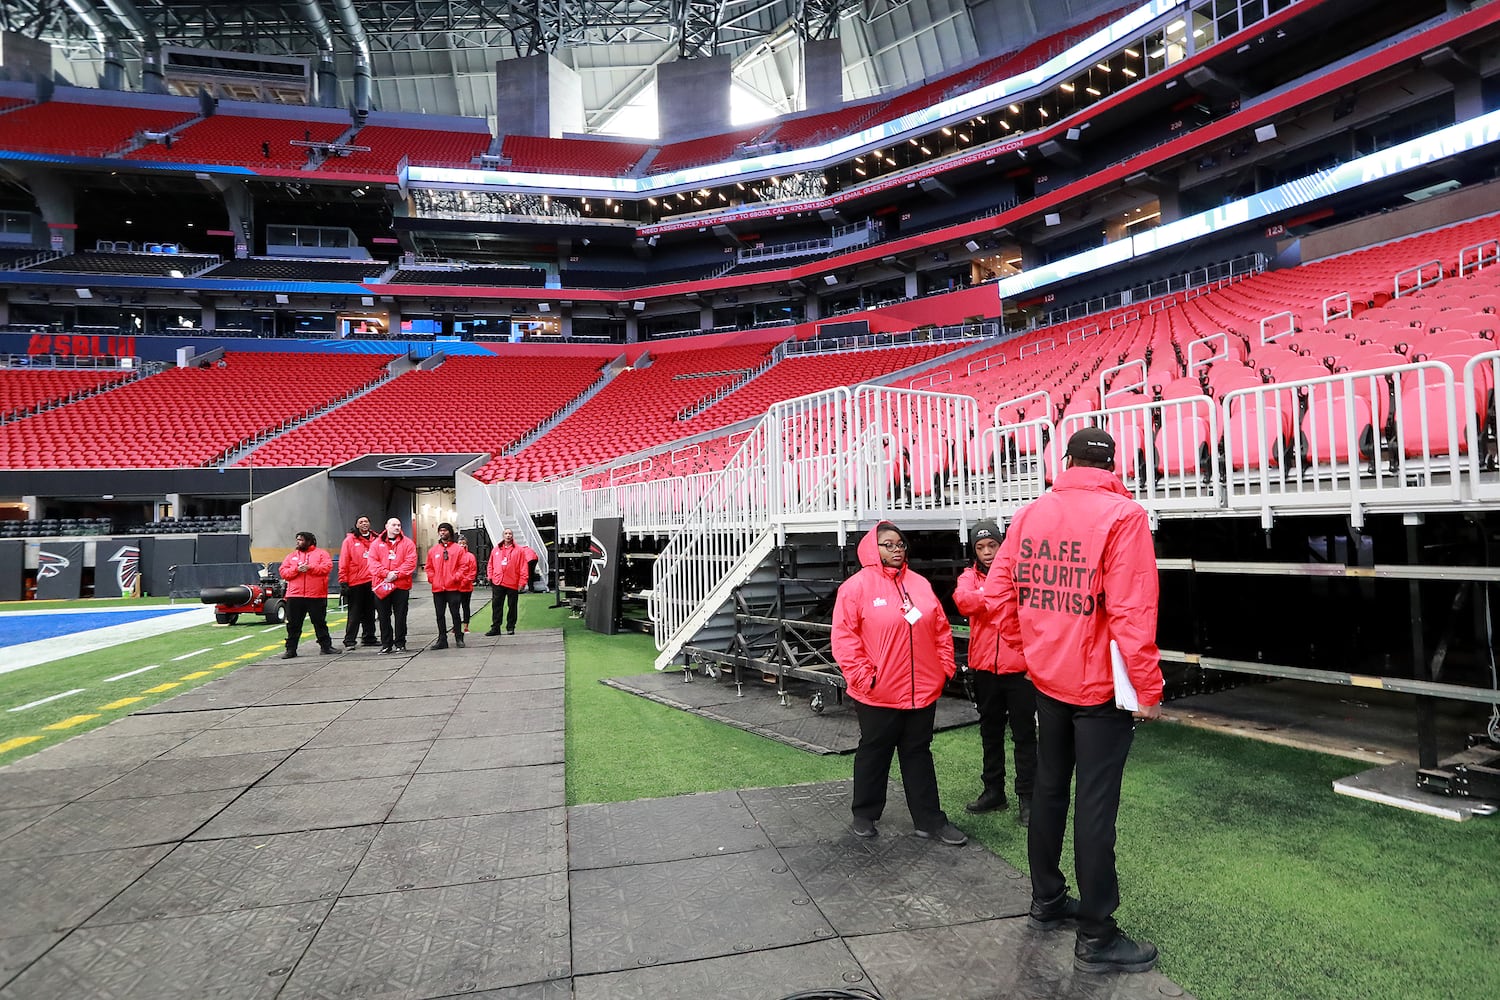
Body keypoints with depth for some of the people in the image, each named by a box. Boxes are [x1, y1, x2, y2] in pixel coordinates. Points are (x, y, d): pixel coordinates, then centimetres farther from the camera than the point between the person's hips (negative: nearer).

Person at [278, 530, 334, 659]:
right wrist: (296, 569, -12)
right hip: (294, 596, 3)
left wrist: (309, 567, -17)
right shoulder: (291, 555, 15)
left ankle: (326, 646, 13)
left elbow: (327, 567, -10)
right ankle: (291, 650, 13)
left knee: (320, 623, 5)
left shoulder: (321, 554, 5)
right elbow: (283, 572, 6)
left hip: (316, 596, -3)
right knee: (293, 625, 5)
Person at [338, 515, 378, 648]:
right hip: (355, 583, -4)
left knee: (370, 612, 12)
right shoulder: (350, 540, -1)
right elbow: (343, 562, -4)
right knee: (354, 613, -2)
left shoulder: (375, 539, 9)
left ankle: (369, 638, 21)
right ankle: (349, 641, 2)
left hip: (372, 582, 4)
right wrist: (343, 581, -8)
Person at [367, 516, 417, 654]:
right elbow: (373, 562, -3)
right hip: (381, 586, 1)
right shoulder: (376, 543, 8)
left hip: (401, 585, -1)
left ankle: (400, 644, 11)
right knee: (384, 617, 8)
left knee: (400, 616, 3)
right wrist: (386, 573, -16)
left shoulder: (408, 543, 4)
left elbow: (410, 562, -5)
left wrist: (396, 574, -16)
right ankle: (386, 644, 17)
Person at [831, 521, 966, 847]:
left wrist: (945, 667, 5)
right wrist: (862, 677, -17)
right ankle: (864, 815, 28)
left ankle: (930, 820, 26)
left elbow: (941, 629, 11)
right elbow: (844, 637, -13)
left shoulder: (919, 584, 7)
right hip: (877, 694, -5)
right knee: (873, 754, 12)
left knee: (919, 754, 16)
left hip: (923, 690, 5)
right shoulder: (856, 586, -10)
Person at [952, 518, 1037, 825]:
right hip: (984, 667, 4)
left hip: (1019, 667, -3)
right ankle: (993, 791, 29)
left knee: (1024, 733, 5)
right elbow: (963, 601, -16)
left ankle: (1027, 797, 16)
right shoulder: (969, 577, 5)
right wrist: (1001, 596, -18)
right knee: (990, 732, 16)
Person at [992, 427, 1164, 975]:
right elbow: (1132, 609, -20)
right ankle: (1096, 939, 16)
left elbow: (1000, 589, 3)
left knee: (1049, 790, 18)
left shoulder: (1030, 514, 2)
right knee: (1095, 807, 3)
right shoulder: (1123, 515, -14)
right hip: (1100, 684, -5)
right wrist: (1147, 685, -12)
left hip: (1047, 678, 5)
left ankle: (1047, 902, 34)